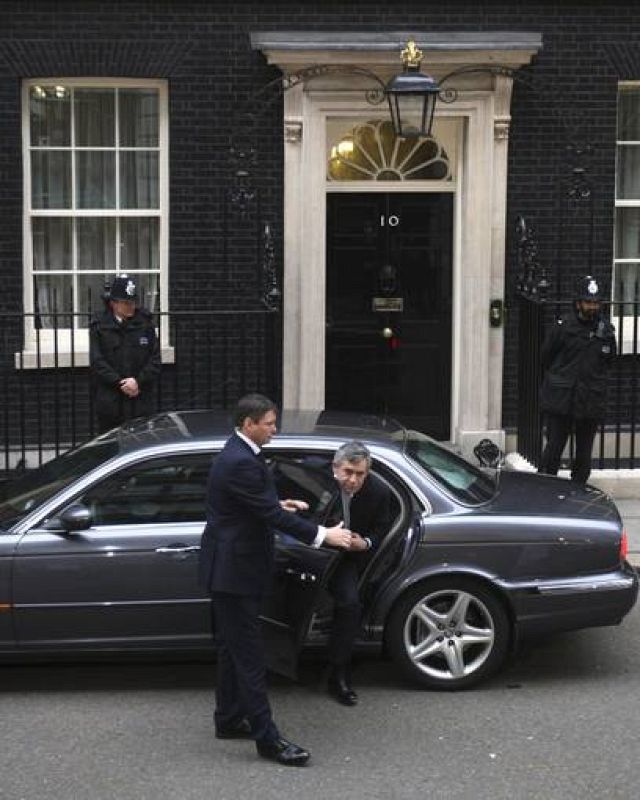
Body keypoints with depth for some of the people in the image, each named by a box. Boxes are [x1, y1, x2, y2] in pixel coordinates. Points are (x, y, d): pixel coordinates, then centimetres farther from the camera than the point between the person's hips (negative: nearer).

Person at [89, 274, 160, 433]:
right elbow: (97, 362, -4)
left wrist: (139, 381, -11)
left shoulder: (145, 323, 6)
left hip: (141, 402, 1)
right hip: (110, 402, -1)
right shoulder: (99, 326, 2)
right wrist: (120, 383, -13)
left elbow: (155, 360, 3)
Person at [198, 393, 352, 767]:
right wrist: (322, 535, -22)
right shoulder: (240, 462, -24)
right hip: (234, 569, -11)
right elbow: (270, 514, -25)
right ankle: (267, 738, -2)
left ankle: (229, 719, 30)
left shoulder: (239, 455, 9)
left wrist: (277, 503, 11)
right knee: (249, 655, -6)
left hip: (233, 566, 11)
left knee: (234, 648, 19)